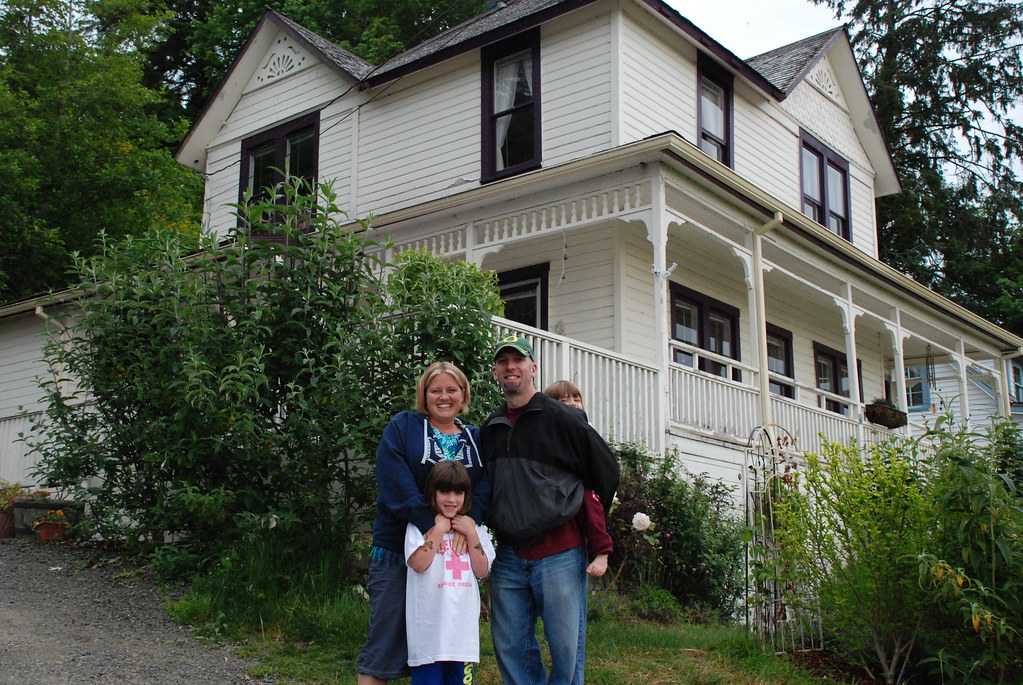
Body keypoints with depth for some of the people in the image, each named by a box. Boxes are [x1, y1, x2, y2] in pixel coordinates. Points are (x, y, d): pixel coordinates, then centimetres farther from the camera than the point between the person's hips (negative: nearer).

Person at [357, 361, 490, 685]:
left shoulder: (475, 439, 13)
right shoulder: (402, 427, 2)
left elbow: (486, 485, -1)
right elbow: (393, 479, -13)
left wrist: (468, 519, -20)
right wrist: (430, 523, -22)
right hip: (398, 548, -3)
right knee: (385, 638, -2)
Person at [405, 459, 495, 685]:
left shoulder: (475, 528, 12)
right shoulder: (418, 526, 1)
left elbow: (482, 571, 3)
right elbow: (419, 564, -15)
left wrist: (471, 534, -5)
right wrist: (439, 529, -10)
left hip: (462, 624, 4)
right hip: (429, 625, -3)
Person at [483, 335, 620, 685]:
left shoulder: (562, 418, -3)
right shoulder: (490, 429, 13)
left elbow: (606, 472, 3)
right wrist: (495, 526, 15)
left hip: (559, 555, -5)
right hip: (508, 557, 5)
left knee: (566, 649, 0)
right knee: (510, 649, 7)